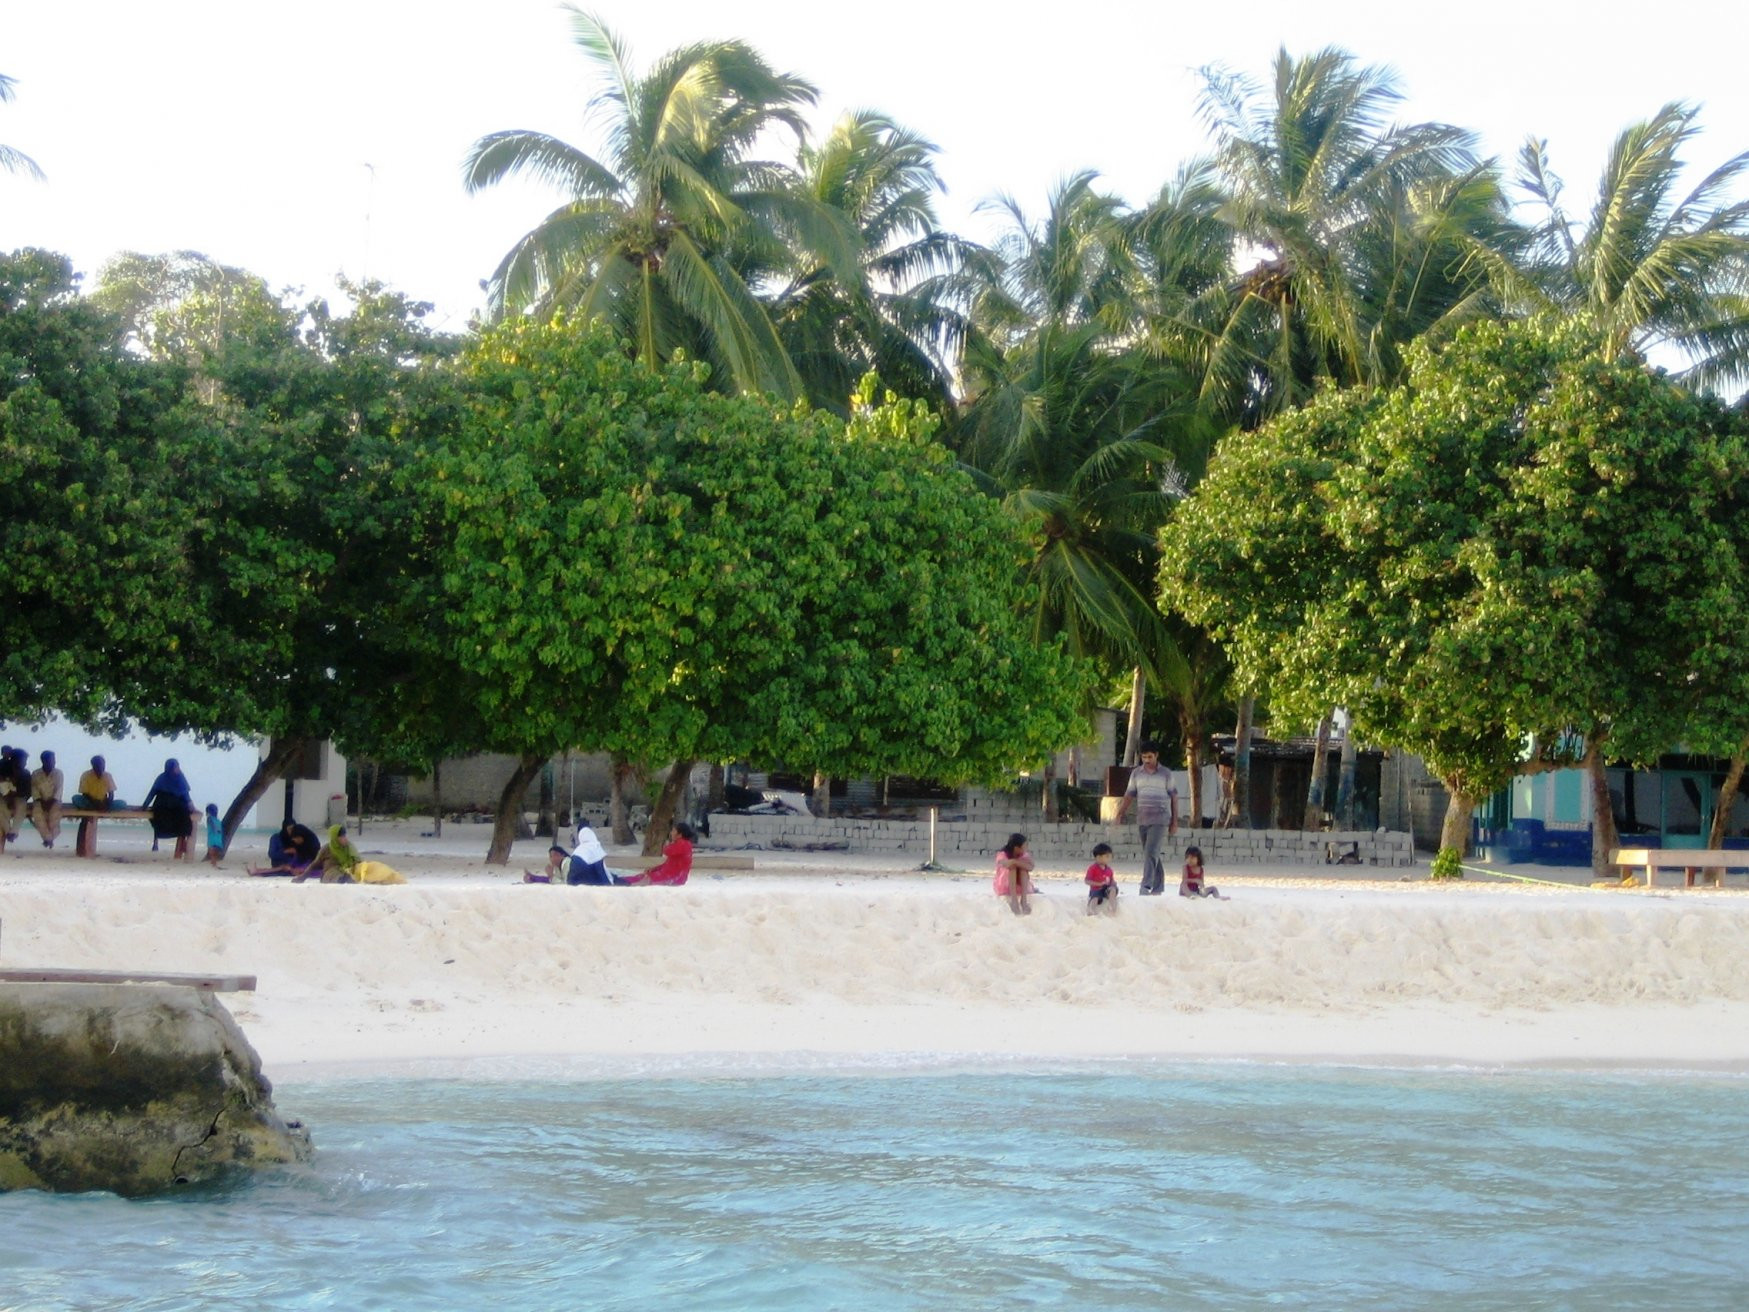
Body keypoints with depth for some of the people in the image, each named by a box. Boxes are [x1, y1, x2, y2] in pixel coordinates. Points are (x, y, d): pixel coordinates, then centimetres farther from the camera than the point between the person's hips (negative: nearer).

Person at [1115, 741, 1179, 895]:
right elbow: (1129, 795, 11)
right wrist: (1120, 815, 2)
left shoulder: (1165, 774, 1)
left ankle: (1146, 886, -22)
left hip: (1160, 820, -4)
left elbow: (1174, 797, 5)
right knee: (1151, 854, 9)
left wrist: (1175, 822, 2)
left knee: (1151, 852, -17)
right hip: (1142, 819, 4)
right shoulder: (1136, 773, 9)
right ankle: (1158, 887, 18)